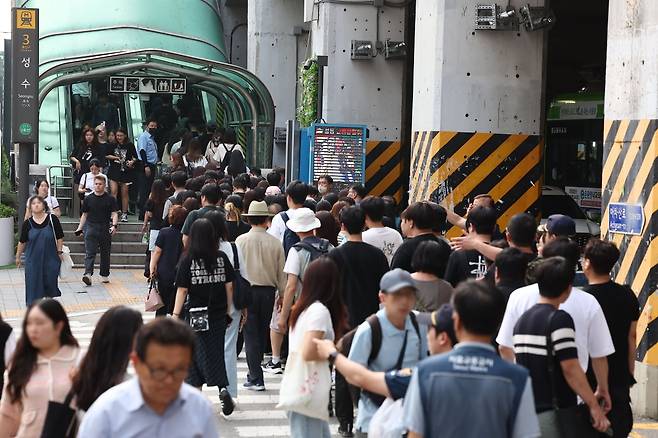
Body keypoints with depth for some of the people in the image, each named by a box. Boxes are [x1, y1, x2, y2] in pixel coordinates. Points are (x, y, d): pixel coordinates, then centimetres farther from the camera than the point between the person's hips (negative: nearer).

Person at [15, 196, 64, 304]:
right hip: (33, 260, 1)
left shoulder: (52, 219, -5)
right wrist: (18, 257, 14)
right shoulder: (27, 223, -1)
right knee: (33, 285, -1)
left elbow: (60, 237, 1)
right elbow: (22, 242, 8)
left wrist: (59, 252, -2)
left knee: (50, 283, 9)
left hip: (50, 259, 0)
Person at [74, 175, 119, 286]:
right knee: (89, 253, -12)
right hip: (91, 228, 0)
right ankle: (88, 274, -25)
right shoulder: (88, 199, 7)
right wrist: (80, 228, 11)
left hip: (105, 229, 0)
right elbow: (85, 214, 15)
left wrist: (114, 225, -18)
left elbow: (114, 214, -2)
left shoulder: (110, 199, 2)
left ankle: (104, 275, 22)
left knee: (105, 254, 10)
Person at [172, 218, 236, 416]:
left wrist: (176, 314, -4)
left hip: (195, 315, -2)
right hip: (218, 314, 2)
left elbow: (182, 290, -10)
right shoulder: (222, 258, -2)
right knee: (216, 351, 9)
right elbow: (229, 286, 2)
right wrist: (228, 312, 11)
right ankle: (223, 389, -9)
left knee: (198, 352, 9)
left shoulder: (187, 261, -10)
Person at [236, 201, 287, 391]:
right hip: (268, 291, 2)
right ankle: (255, 373, 26)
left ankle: (256, 378, -3)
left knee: (251, 334, 1)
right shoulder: (275, 242, -2)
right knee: (262, 333, 16)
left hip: (247, 291, -2)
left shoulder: (241, 241, -7)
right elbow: (282, 271, 3)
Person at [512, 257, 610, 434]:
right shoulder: (559, 320, -13)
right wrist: (594, 405, -13)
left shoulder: (522, 320, 12)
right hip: (554, 411, -8)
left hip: (526, 410, 8)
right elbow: (570, 368, -17)